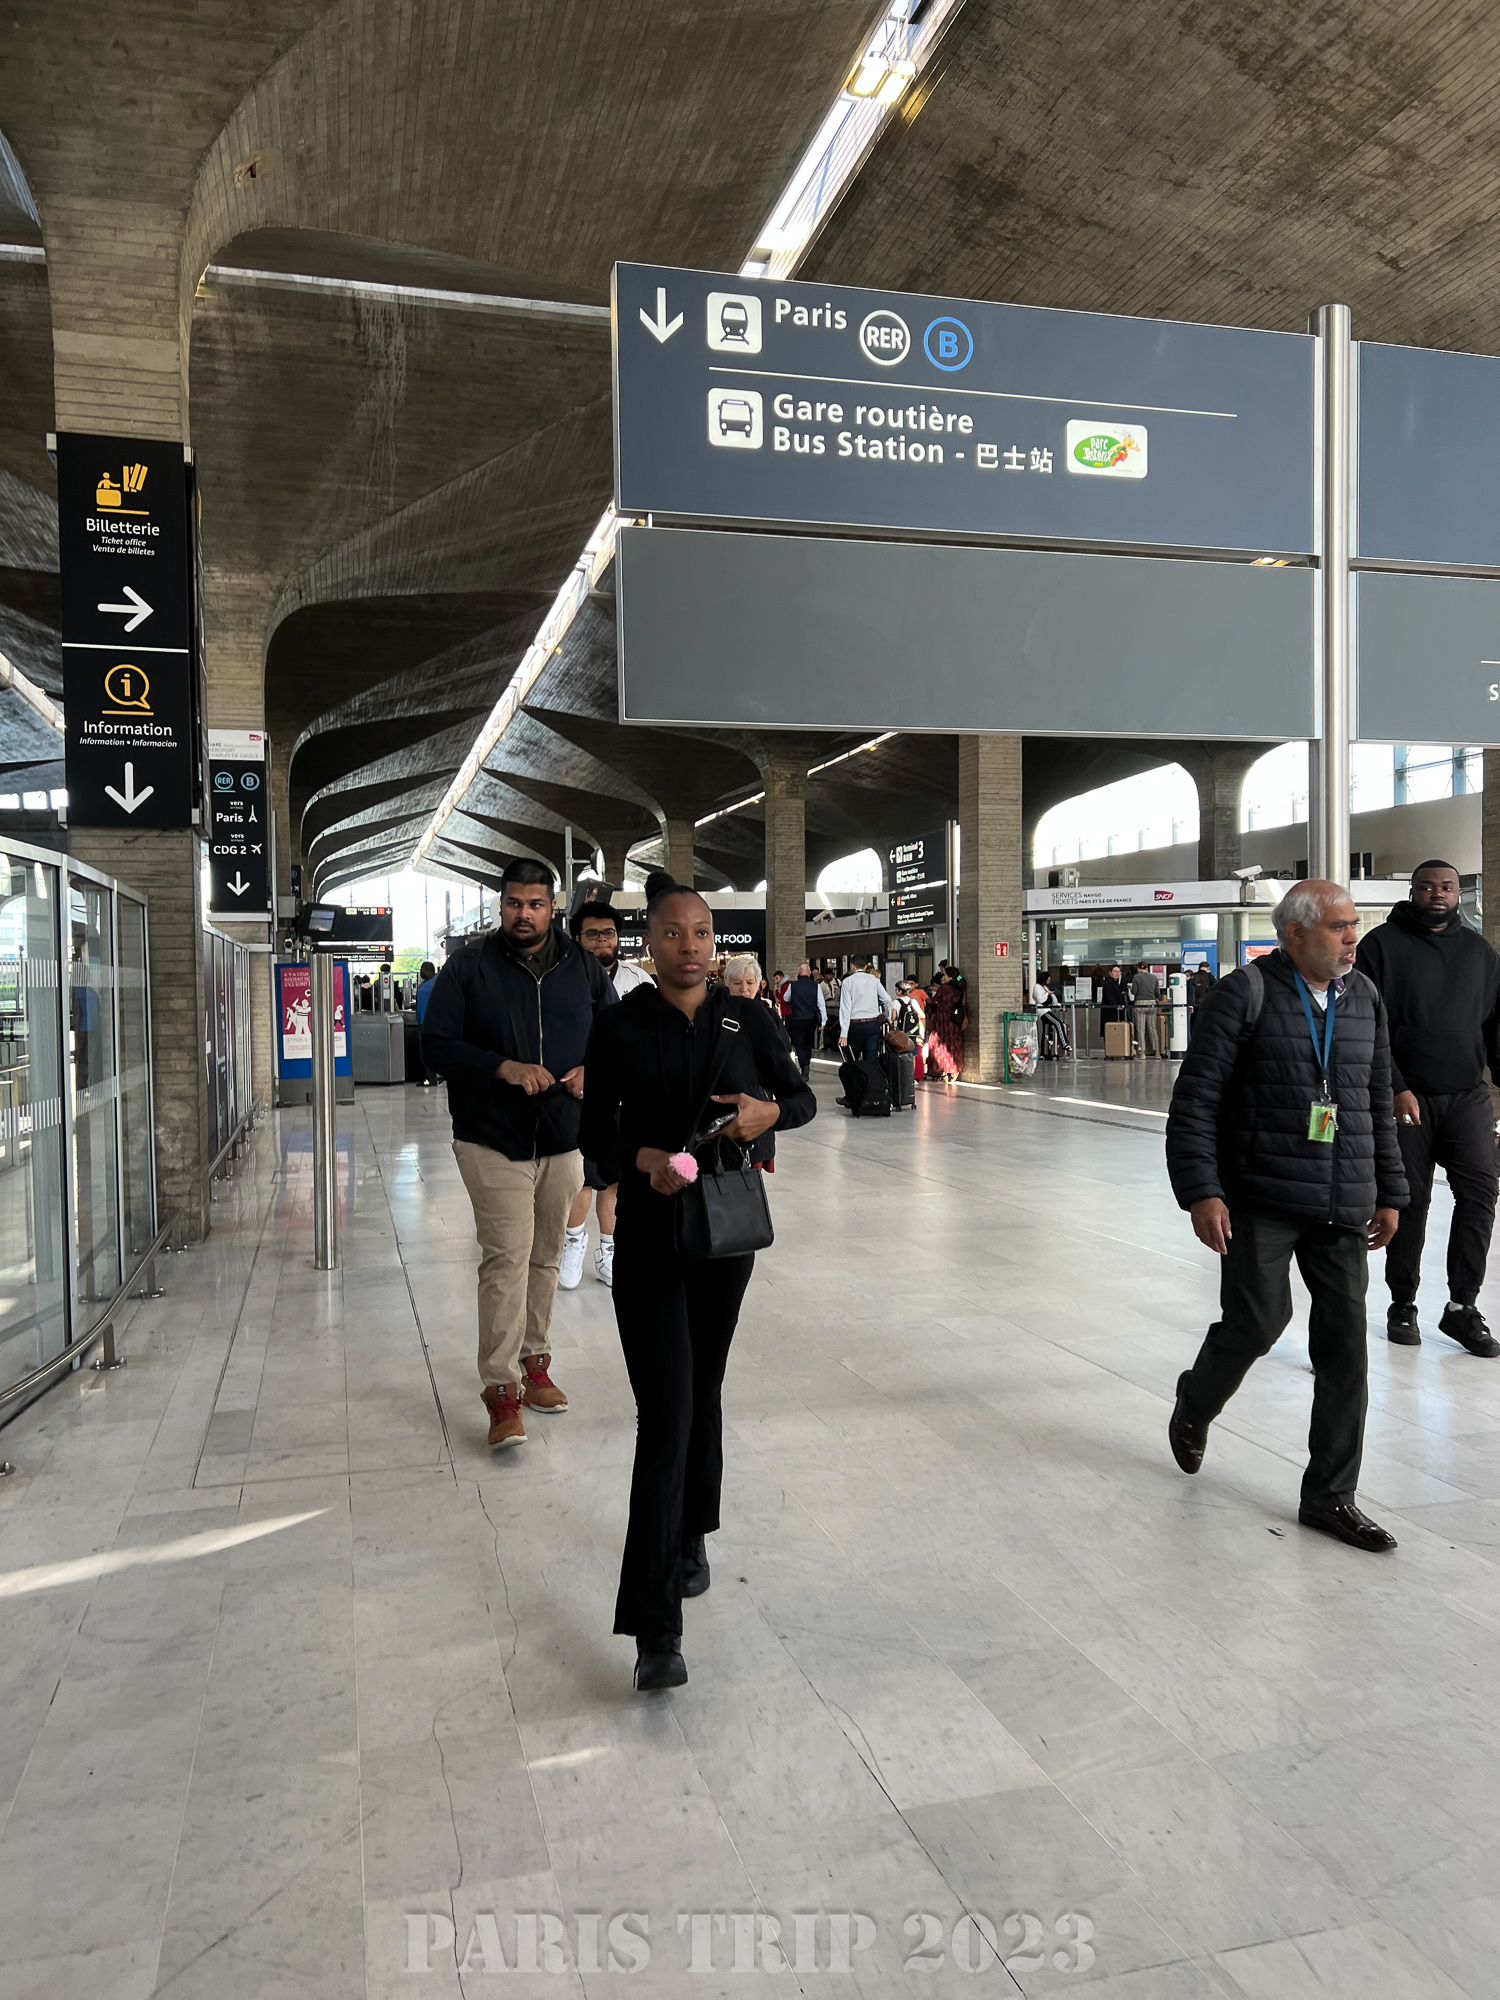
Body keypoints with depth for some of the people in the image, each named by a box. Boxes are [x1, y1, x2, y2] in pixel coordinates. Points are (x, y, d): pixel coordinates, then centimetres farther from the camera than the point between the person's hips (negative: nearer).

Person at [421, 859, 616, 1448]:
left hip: (564, 1140, 4)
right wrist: (504, 1067, -21)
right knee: (507, 1258, -11)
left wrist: (593, 1070, -7)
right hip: (492, 1141, -4)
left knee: (545, 1257, 14)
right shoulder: (469, 966, -3)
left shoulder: (583, 966, 6)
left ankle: (534, 1361, 30)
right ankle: (502, 1389, -4)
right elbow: (438, 1044, -7)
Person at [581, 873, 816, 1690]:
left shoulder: (746, 1021, 1)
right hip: (650, 1234, -3)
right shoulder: (619, 1027, -5)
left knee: (703, 1392, 18)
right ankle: (657, 1630, -5)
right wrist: (646, 1159, -21)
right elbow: (596, 1133, -1)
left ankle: (690, 1539, 42)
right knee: (665, 1416, -9)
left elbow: (803, 1096, 11)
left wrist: (769, 1111, -12)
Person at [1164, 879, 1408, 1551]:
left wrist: (1388, 1193, 16)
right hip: (1260, 1199, -5)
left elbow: (1379, 1106, 19)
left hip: (1342, 1206, 5)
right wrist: (1201, 1192, -16)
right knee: (1258, 1321, -8)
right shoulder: (1246, 994, -7)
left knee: (1345, 1342, 4)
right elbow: (1195, 1100, -9)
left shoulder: (1364, 998, 11)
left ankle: (1329, 1497, 16)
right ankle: (1194, 1405, 26)